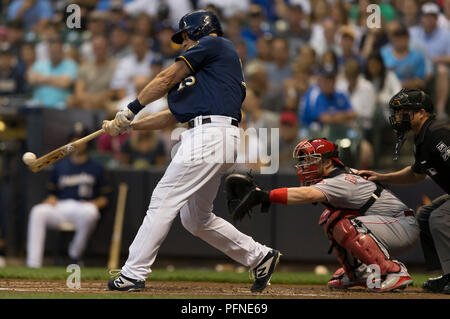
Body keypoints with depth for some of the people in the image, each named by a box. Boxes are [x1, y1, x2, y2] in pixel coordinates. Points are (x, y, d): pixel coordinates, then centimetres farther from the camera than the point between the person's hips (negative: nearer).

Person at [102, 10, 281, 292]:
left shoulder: (215, 44, 4)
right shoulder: (199, 76, 30)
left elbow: (167, 78, 0)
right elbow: (172, 116, 26)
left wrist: (131, 109, 5)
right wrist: (125, 126, 21)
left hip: (210, 134, -10)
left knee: (164, 200, -11)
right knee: (196, 218, 15)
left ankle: (133, 274, -12)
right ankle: (259, 257, 19)